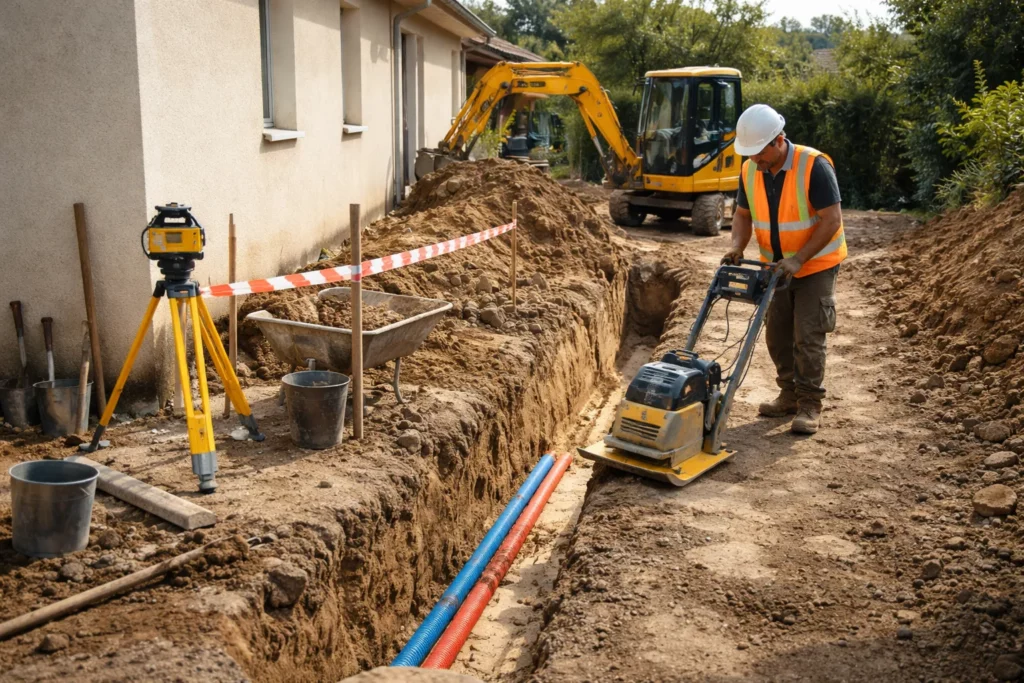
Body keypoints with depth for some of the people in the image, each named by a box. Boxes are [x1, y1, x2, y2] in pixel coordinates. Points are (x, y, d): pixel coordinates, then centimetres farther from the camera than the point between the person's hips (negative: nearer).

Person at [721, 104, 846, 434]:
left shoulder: (814, 166, -23)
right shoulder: (749, 171, -5)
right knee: (777, 335, 10)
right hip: (776, 266, 6)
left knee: (807, 336, -8)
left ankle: (810, 406, 2)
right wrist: (737, 247, -13)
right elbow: (743, 214, 6)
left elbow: (832, 219, -23)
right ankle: (790, 395, 25)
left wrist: (798, 260, -27)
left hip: (816, 265, -6)